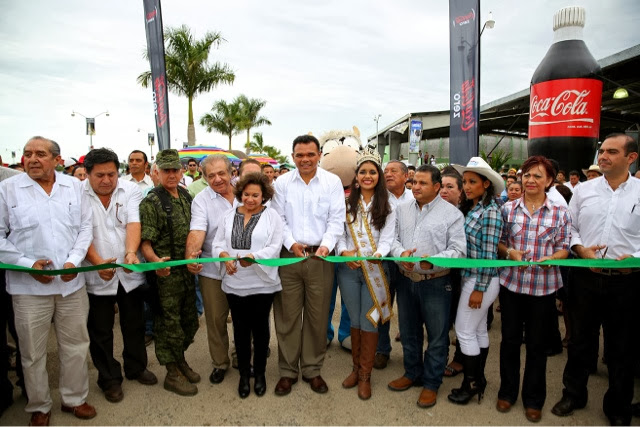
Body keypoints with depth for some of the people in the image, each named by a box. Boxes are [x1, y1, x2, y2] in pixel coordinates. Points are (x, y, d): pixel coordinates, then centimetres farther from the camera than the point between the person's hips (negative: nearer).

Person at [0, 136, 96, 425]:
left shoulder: (74, 186, 4)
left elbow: (85, 227, 4)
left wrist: (74, 261, -9)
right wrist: (27, 263, -13)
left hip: (72, 282, 2)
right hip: (29, 285, -2)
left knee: (76, 345, 13)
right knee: (33, 352, 12)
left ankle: (74, 398, 33)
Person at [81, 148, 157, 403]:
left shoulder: (131, 190, -3)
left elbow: (133, 223, -15)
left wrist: (131, 252, -32)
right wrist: (98, 262, -25)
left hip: (130, 271, 2)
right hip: (97, 275, -1)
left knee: (134, 324, 16)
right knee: (101, 331, 11)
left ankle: (136, 368, 38)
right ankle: (109, 378, 30)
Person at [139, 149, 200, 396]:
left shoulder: (186, 197, 9)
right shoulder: (152, 202, -11)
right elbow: (145, 242, -17)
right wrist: (155, 261, -34)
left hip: (188, 271, 7)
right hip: (166, 274, -6)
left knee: (189, 320, 17)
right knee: (170, 324, 6)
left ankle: (180, 360, 38)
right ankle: (172, 373, 22)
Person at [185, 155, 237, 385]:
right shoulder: (201, 200, -5)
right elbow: (197, 230, -18)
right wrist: (191, 255, -34)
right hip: (213, 271, -1)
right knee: (215, 319, 10)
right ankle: (220, 362, 30)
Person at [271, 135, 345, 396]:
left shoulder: (333, 182, 3)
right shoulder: (282, 183, 5)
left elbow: (336, 219, -1)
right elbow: (278, 218, 3)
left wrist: (326, 245, -15)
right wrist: (292, 243, -12)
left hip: (320, 257, 0)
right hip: (289, 256, 1)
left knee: (317, 316, 8)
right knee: (287, 316, 6)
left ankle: (312, 369, 26)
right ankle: (287, 371, 23)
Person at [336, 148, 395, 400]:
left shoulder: (386, 206, 1)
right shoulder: (347, 202, 5)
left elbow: (388, 238, -6)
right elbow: (339, 232, 2)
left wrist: (378, 254, -26)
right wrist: (344, 251, -18)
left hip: (375, 270, -1)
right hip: (348, 269, 2)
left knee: (369, 322, 3)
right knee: (355, 321, 12)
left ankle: (365, 376, 19)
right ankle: (356, 368, 30)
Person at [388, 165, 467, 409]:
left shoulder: (452, 213, -6)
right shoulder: (402, 210, 8)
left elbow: (458, 250, -10)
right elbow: (392, 238, 8)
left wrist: (434, 260, -26)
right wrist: (400, 253, -14)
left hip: (435, 282, -4)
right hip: (406, 280, 5)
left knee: (437, 335, 7)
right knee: (408, 331, 18)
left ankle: (431, 383, 25)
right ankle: (412, 373, 38)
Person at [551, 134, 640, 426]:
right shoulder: (583, 190, 4)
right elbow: (569, 228, 7)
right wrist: (581, 249, -10)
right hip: (586, 277, 1)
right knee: (579, 338, 14)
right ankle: (574, 393, 33)